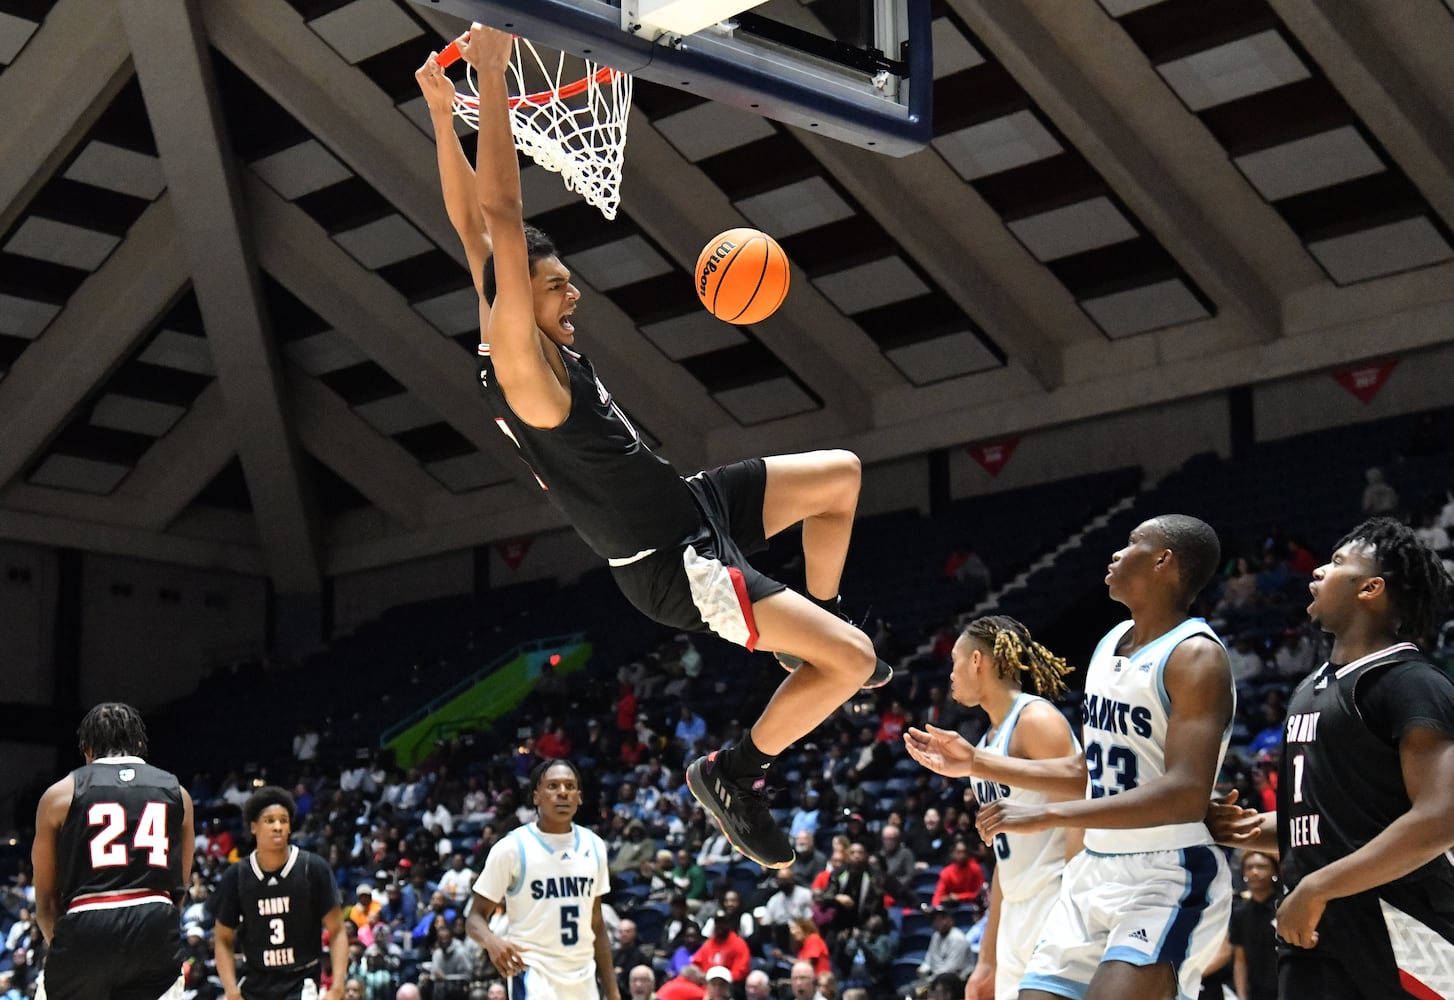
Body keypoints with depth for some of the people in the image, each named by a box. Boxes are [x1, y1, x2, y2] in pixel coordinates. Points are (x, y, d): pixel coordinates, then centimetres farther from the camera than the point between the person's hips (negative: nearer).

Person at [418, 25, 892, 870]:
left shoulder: (527, 340, 0)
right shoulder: (522, 367, -25)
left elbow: (474, 230, 4)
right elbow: (499, 223, -32)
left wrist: (442, 113, -1)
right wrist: (490, 80, -32)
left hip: (692, 504, 10)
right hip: (671, 566, -10)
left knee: (841, 474, 20)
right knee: (853, 662, -14)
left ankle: (818, 634, 32)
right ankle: (734, 775, 6)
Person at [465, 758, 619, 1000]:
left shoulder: (594, 846, 8)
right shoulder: (512, 847, -7)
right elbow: (476, 916, -4)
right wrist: (491, 941, -27)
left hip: (583, 980, 6)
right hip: (534, 977, -6)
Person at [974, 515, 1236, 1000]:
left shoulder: (1195, 656, -17)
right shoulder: (1110, 643, 10)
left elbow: (1186, 793, -28)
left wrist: (1048, 815, -29)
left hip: (1168, 878, -8)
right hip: (1095, 869, 8)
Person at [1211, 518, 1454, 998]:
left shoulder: (1412, 684, -11)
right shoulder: (1313, 687, 17)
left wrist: (1316, 889, -21)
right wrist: (1261, 829, 8)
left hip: (1391, 938, -8)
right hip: (1313, 930, 8)